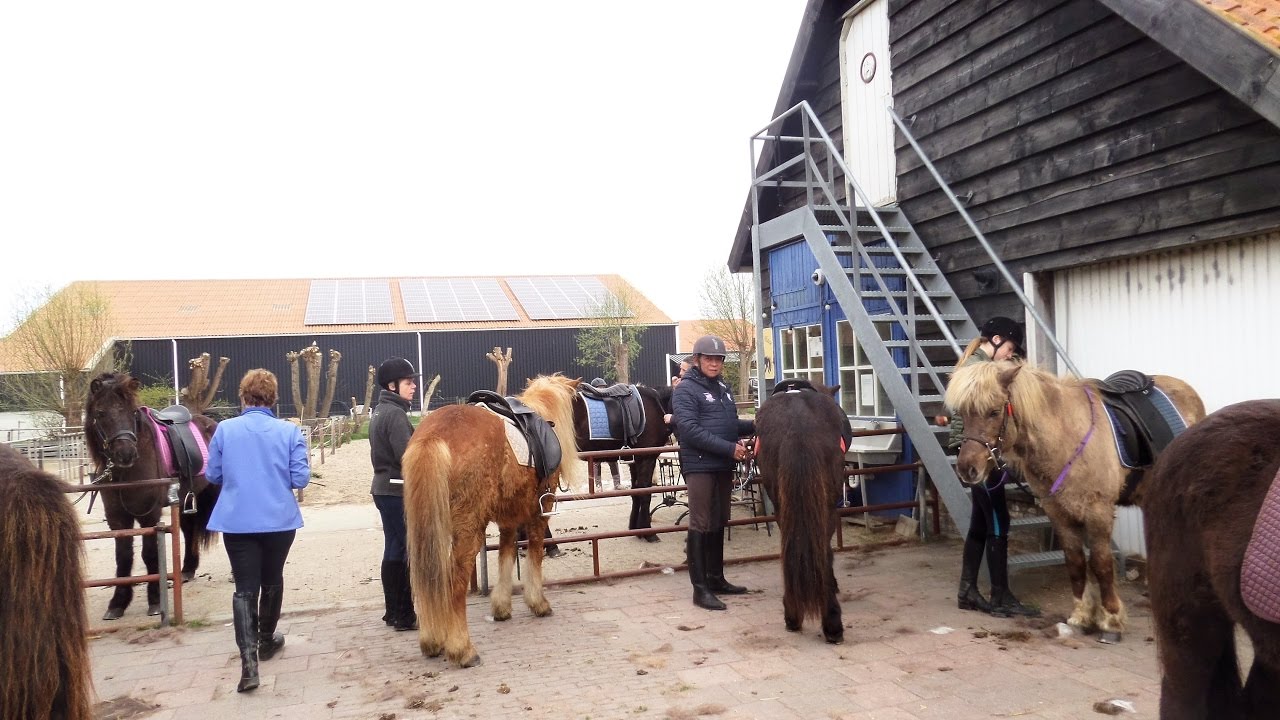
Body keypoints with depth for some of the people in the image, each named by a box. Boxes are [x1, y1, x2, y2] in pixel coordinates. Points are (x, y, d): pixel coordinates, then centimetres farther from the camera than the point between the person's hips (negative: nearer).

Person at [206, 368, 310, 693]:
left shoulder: (224, 429, -4)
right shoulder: (290, 431, -7)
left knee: (244, 589, 1)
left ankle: (248, 659, -13)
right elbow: (300, 479, -7)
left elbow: (213, 476, 5)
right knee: (272, 582, 20)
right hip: (280, 520, 0)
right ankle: (266, 641, 36)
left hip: (237, 522, 0)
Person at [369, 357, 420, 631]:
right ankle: (404, 615, 4)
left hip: (384, 487, 10)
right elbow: (407, 456, -23)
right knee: (406, 551, -3)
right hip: (398, 490, -10)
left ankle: (393, 611, 23)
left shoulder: (380, 411, 13)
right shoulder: (395, 414, -17)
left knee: (394, 549, 15)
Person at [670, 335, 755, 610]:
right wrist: (730, 448, -23)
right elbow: (691, 430, -20)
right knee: (701, 525, -5)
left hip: (723, 466, 8)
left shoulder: (722, 388, 15)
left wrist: (754, 425, 3)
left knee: (718, 523, 15)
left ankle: (716, 579, 27)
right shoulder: (686, 390, -9)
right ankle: (700, 588, 1)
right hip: (700, 466, -8)